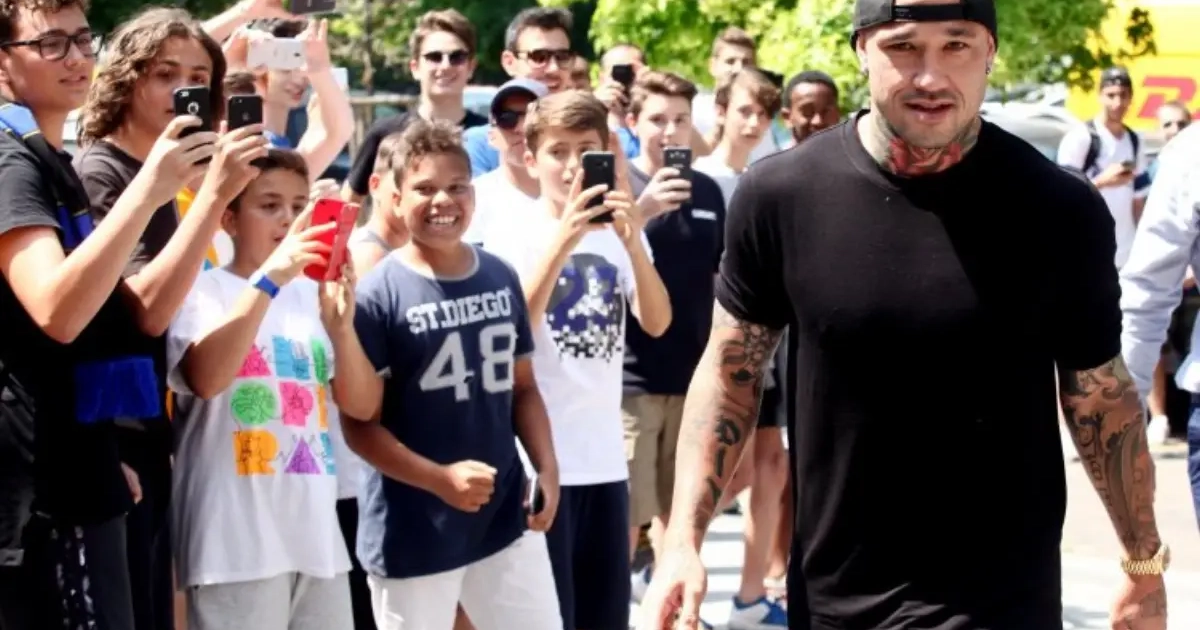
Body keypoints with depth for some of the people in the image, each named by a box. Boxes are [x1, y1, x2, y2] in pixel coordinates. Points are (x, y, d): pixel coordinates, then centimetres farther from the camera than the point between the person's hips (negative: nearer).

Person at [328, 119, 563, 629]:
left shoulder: (501, 279, 5)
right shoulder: (378, 292, -11)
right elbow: (360, 422, -12)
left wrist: (546, 467, 1)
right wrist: (441, 479, -22)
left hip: (506, 518, 5)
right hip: (412, 534, -5)